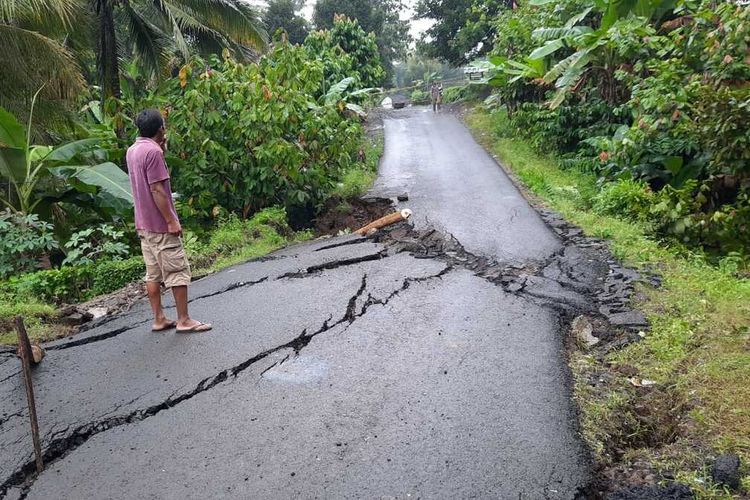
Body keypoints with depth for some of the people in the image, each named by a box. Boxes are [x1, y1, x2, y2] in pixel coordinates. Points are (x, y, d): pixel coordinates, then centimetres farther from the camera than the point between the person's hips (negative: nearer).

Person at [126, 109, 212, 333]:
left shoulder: (132, 151, 11)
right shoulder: (153, 151, -16)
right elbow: (157, 189, -21)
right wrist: (172, 221, -18)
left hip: (143, 224, 9)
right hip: (161, 225, -9)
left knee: (153, 273, 11)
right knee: (178, 271, -2)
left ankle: (159, 319, 16)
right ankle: (184, 320, 2)